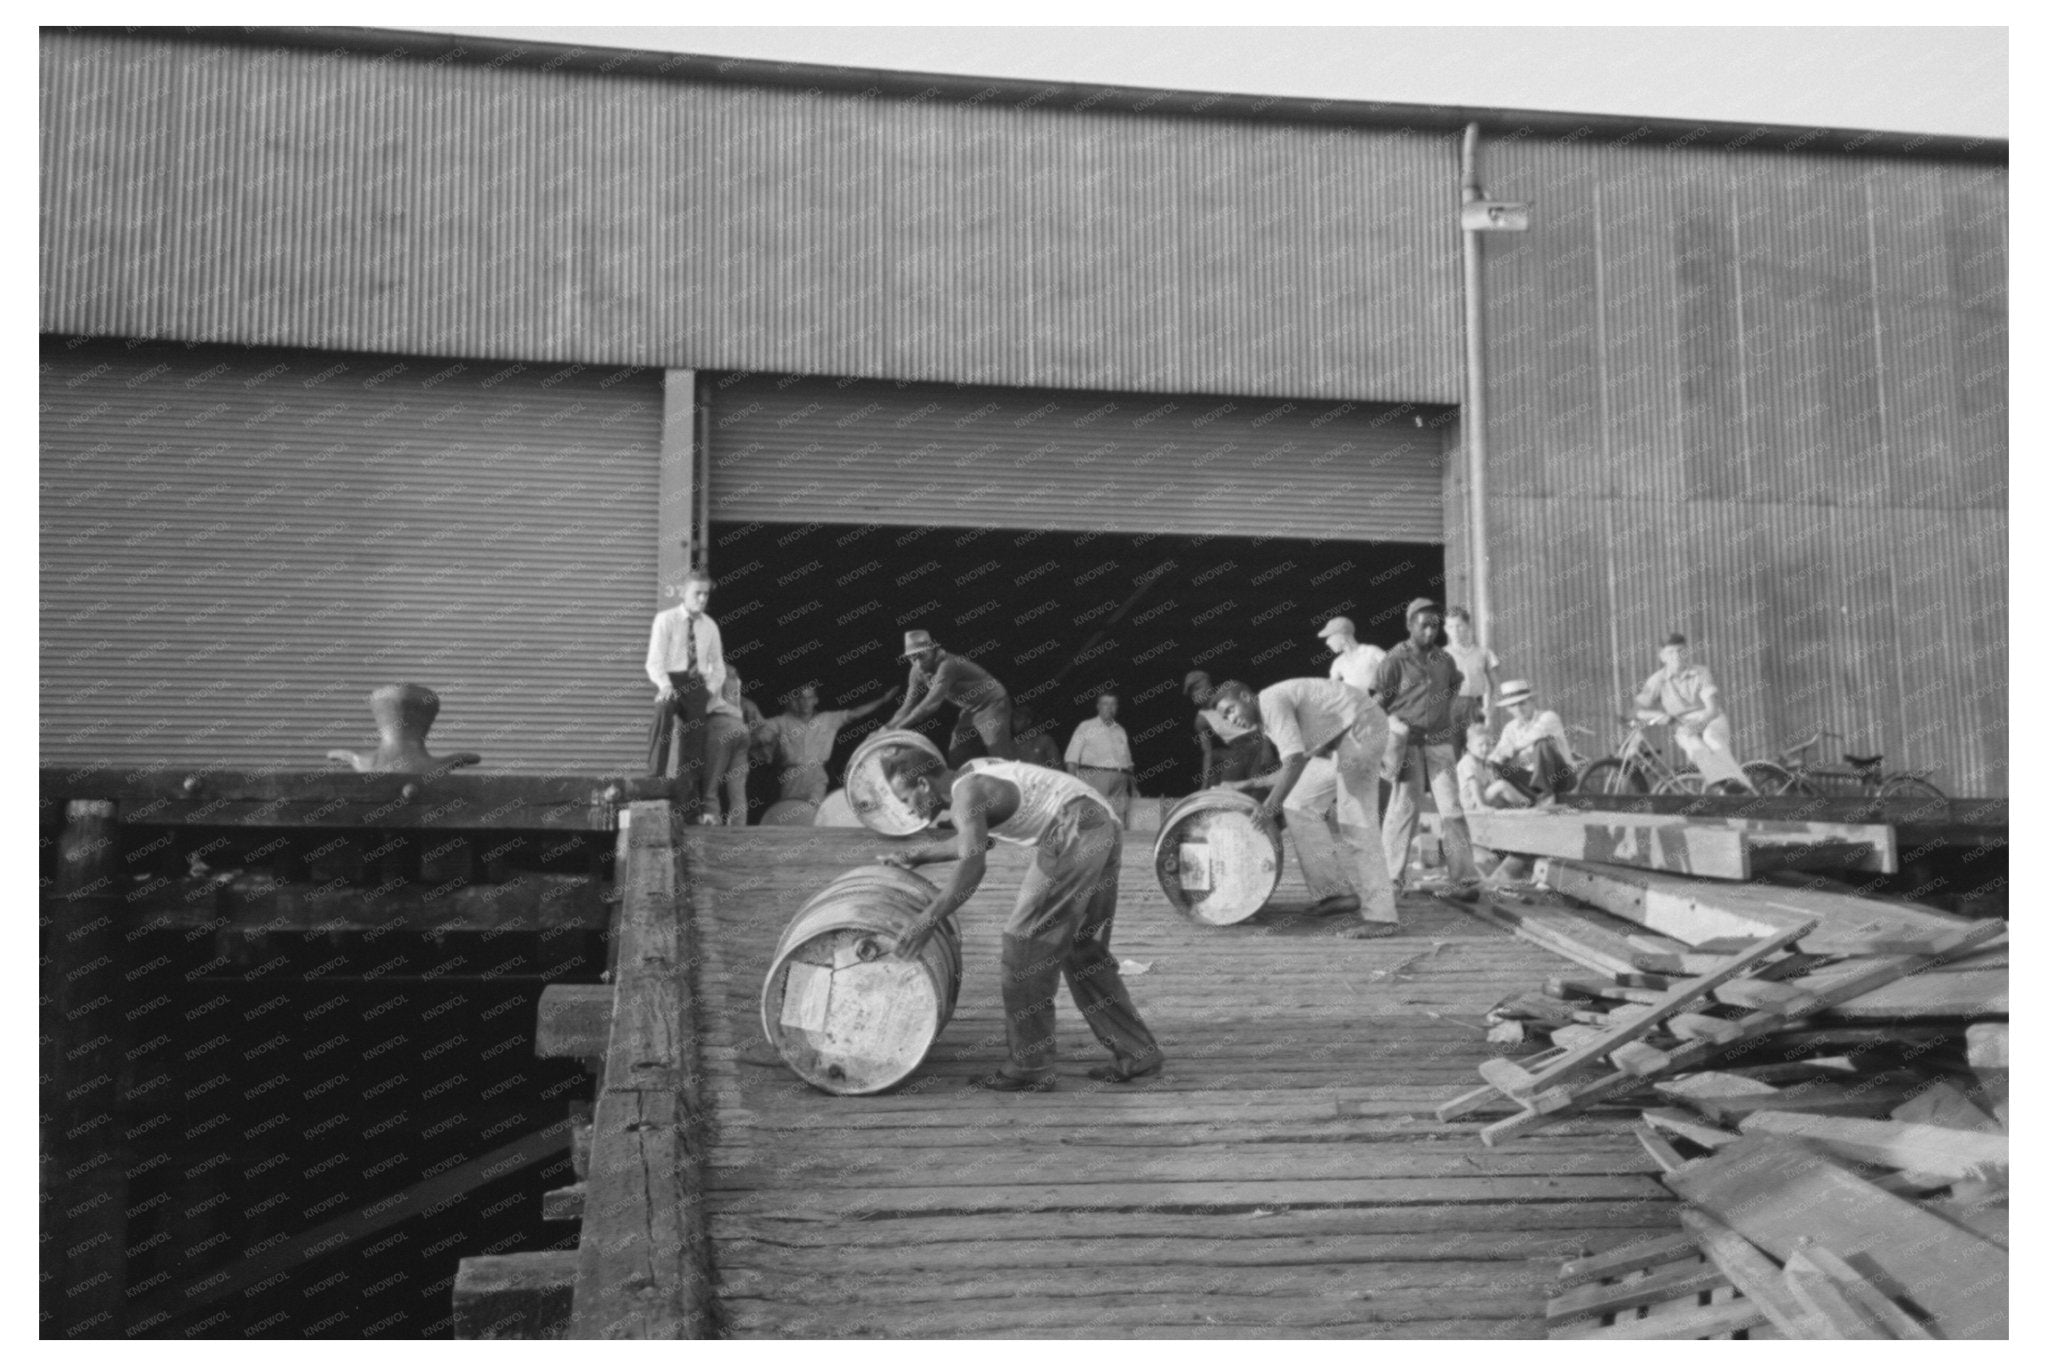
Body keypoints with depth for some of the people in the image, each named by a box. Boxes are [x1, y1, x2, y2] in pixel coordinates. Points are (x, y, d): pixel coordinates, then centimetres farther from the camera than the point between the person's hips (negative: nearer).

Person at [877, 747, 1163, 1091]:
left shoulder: (966, 792, -10)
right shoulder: (971, 775, 19)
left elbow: (973, 864, -23)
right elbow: (971, 839, 37)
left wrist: (927, 921, -21)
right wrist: (914, 857, 38)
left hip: (1076, 830, -10)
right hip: (1105, 827, 10)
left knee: (1026, 943, -4)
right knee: (1082, 950, 17)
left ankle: (1029, 1067, 0)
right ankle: (1137, 1053, 19)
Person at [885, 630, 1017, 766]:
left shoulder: (947, 665, -31)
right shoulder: (917, 672, -5)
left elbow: (931, 703, -36)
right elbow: (908, 706, -2)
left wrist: (900, 726, -35)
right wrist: (888, 728, -15)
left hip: (992, 704, -8)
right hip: (970, 710, 8)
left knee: (1001, 757, -17)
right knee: (954, 758, 5)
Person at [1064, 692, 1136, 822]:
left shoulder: (1121, 731, 22)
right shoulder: (1086, 727, 9)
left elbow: (1128, 762, 25)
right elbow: (1072, 758, 3)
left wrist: (1133, 787, 16)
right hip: (1093, 777, -4)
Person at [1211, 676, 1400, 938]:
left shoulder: (1272, 701, -16)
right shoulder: (1266, 721, 15)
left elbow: (1295, 760, -24)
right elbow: (1295, 767, 19)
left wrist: (1269, 807, -19)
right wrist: (1248, 784, 17)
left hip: (1360, 728, -10)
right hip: (1340, 740, 10)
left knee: (1355, 823, -13)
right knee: (1300, 804, 10)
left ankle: (1381, 916, -13)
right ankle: (1333, 890, 8)